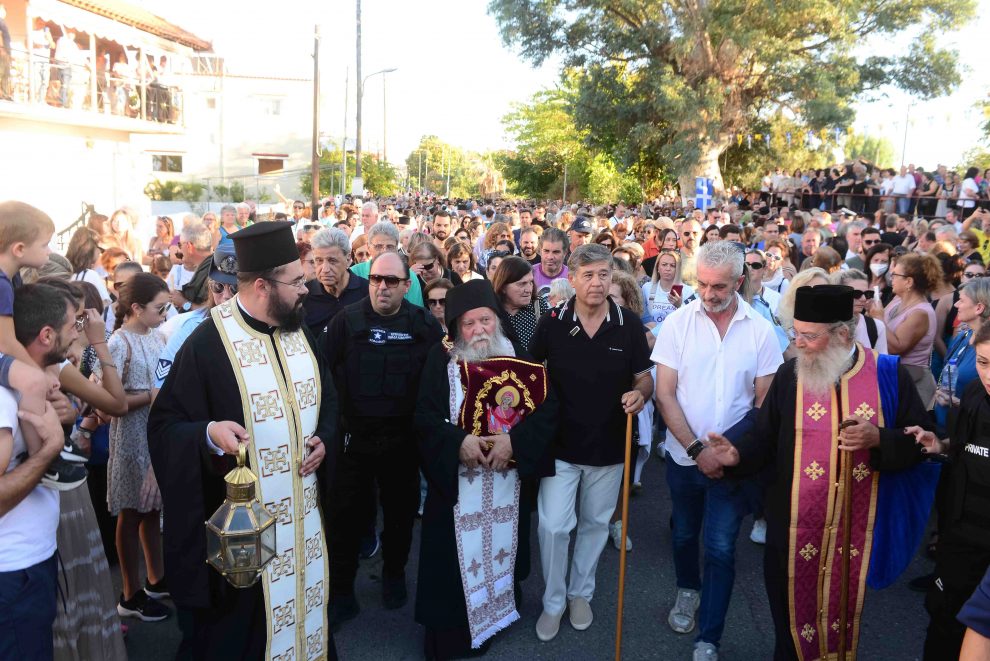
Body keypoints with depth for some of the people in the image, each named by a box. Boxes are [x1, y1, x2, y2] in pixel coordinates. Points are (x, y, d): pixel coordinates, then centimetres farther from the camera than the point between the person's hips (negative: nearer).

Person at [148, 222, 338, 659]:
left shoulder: (299, 331, 4)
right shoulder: (207, 343, -16)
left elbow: (327, 398, 15)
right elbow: (164, 425, -13)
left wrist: (324, 437, -4)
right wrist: (209, 432, -32)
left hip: (303, 511, 6)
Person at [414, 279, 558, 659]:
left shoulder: (518, 357, 0)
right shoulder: (441, 359, -4)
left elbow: (547, 406, -7)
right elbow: (425, 415, -8)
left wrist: (513, 440, -20)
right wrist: (458, 442, -24)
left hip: (508, 475, 2)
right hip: (455, 477, -2)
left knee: (501, 543, 13)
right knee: (457, 553, 3)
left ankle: (499, 611, 35)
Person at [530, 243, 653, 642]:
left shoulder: (629, 324, -7)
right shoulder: (551, 323, -8)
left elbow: (645, 377, 2)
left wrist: (640, 394, -21)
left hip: (609, 445, 1)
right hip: (560, 444, -1)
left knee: (596, 524, 17)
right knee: (552, 526, -3)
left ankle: (581, 592, 39)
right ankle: (553, 602, 20)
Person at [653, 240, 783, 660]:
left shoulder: (760, 331, -7)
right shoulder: (678, 323, -8)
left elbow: (766, 402, -1)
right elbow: (664, 394, -8)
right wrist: (697, 449, -15)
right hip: (684, 455, 1)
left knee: (720, 549, 1)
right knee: (684, 535, 20)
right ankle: (688, 589, 48)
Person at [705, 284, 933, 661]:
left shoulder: (888, 374, -6)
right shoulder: (789, 375, -4)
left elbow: (920, 439, -1)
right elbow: (765, 438, -2)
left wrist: (878, 439, -20)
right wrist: (737, 454, -21)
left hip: (858, 528, 0)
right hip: (796, 528, 0)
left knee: (844, 615, 19)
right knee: (792, 618, 13)